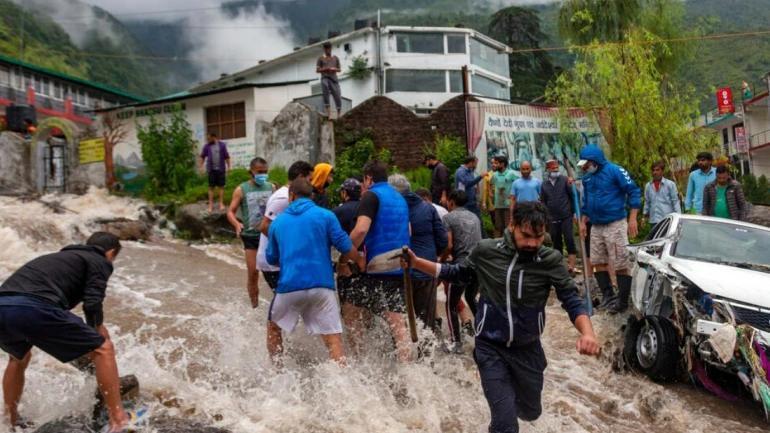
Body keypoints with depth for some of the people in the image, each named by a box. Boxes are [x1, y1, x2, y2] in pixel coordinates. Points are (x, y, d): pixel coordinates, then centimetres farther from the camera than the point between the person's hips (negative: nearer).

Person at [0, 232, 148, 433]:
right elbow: (92, 305, -1)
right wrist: (100, 333, 18)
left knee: (19, 358, 38)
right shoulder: (99, 262, 14)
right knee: (103, 348, 6)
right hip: (33, 308, -8)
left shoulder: (61, 257, 36)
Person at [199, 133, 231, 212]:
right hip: (211, 169, 1)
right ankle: (211, 204, 5)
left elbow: (227, 157, 4)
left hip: (221, 169, 0)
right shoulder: (207, 146, 5)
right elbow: (202, 157, 9)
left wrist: (228, 167, 0)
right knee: (211, 187, 2)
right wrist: (201, 167, 1)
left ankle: (221, 203, 10)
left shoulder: (222, 145, 2)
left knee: (221, 186, 3)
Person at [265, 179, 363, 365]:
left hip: (289, 286, 2)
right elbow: (345, 246, -4)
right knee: (333, 337, 0)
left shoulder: (277, 222, 12)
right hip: (322, 285, -1)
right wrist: (361, 261, 13)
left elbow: (271, 259, 20)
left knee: (274, 326, 26)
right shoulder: (325, 215, 3)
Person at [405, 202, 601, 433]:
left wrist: (587, 332, -35)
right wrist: (416, 262, -5)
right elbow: (458, 273, 4)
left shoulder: (550, 260, -14)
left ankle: (509, 394, 56)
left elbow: (571, 299, -14)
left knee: (530, 412, 23)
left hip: (527, 349, 2)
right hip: (490, 348, -2)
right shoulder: (486, 251, -12)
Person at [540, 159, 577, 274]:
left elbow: (573, 195, -1)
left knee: (569, 240, -9)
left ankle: (571, 267, -5)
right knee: (556, 243, 9)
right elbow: (543, 202, 13)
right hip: (552, 219, 3)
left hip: (566, 217, -3)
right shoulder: (544, 184, 8)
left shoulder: (564, 180, -1)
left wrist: (574, 212, -5)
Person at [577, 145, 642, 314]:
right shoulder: (587, 178, 10)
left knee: (621, 264, -3)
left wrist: (632, 219, -17)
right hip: (596, 227, 8)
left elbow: (634, 191, -13)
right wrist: (583, 222, 16)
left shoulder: (614, 171, -12)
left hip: (615, 225, -7)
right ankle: (607, 296, 21)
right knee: (598, 262, 10)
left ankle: (623, 301, 4)